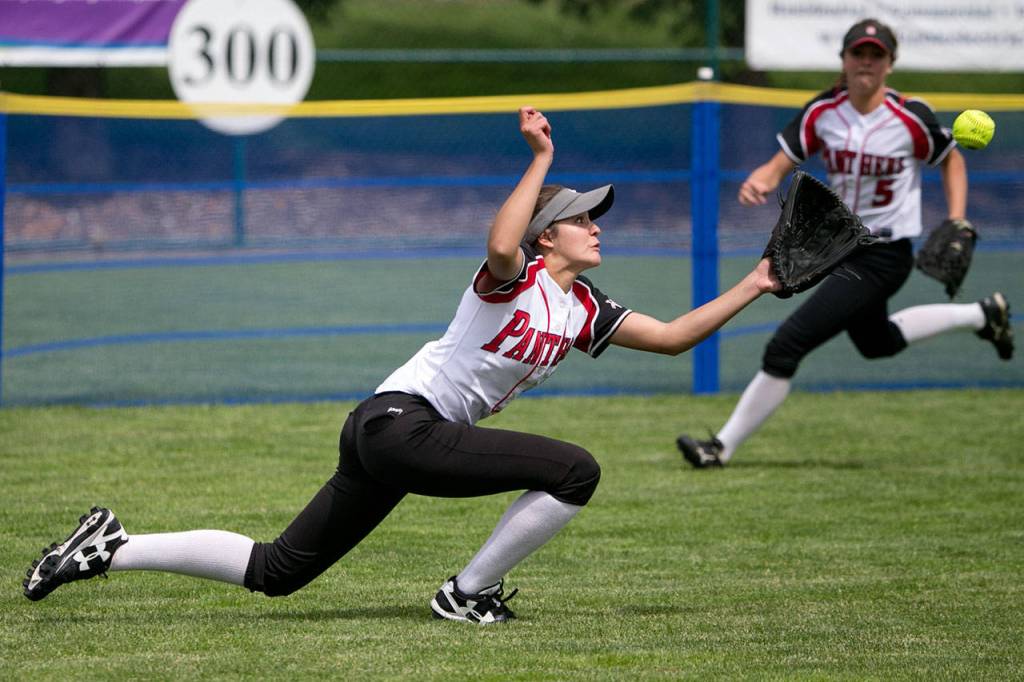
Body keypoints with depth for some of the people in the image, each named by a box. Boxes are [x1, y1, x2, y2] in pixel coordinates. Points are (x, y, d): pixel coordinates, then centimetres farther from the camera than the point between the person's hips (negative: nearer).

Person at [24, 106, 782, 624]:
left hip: (390, 439, 9)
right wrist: (542, 160, -27)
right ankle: (469, 593, -5)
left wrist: (751, 287, 15)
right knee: (576, 470, -17)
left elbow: (671, 336, 19)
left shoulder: (584, 309, 17)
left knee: (276, 572, 9)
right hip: (399, 420, -9)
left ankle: (113, 549, 12)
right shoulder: (516, 275, -7)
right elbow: (500, 243, -32)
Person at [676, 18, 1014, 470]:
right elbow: (779, 165, -7)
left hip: (884, 258, -7)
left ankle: (724, 446, -5)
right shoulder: (823, 112, -4)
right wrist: (758, 182, -30)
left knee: (786, 346, -14)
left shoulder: (910, 118, -14)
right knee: (877, 343, 30)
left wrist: (957, 224, -6)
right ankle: (981, 315, 49)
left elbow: (951, 160, 3)